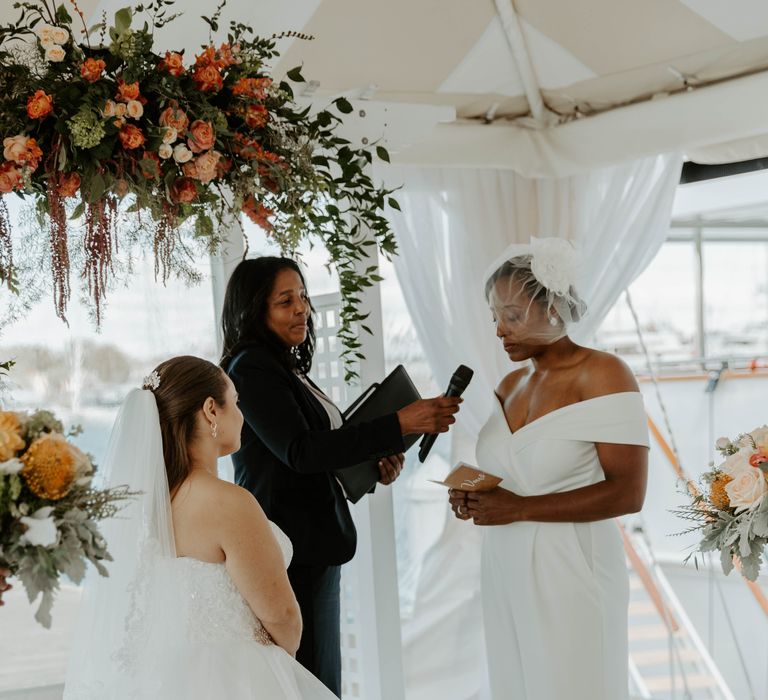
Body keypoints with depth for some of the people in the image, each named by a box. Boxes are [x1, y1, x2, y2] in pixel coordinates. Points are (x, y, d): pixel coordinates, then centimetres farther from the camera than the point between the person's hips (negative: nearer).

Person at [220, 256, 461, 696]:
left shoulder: (287, 367, 14)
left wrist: (375, 459, 1)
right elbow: (299, 451, -23)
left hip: (313, 548, 9)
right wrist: (399, 425, -27)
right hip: (290, 554, -9)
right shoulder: (251, 368, -13)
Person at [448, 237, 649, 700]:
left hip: (570, 572, -6)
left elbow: (627, 493, -17)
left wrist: (521, 509, -18)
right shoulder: (510, 385, 11)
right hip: (507, 571, 6)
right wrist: (476, 497, 0)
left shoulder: (602, 375, -10)